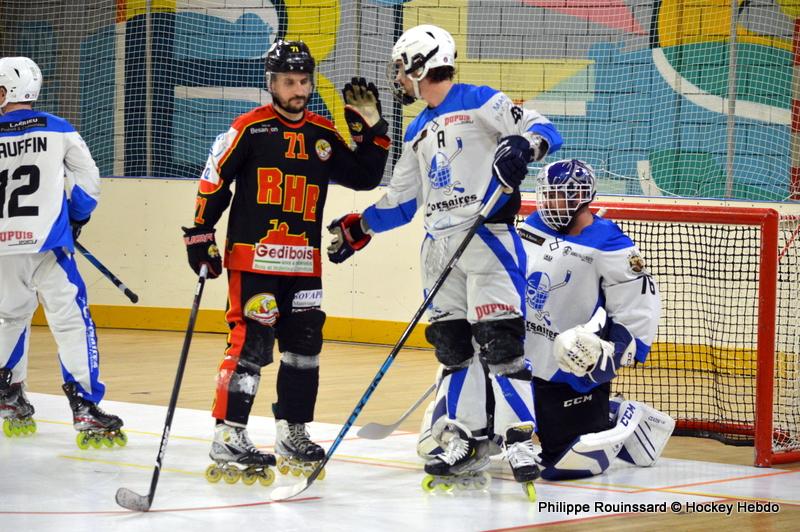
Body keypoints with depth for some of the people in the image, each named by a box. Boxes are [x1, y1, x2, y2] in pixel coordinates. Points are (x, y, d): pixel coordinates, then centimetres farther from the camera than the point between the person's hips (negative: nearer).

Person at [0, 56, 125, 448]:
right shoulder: (58, 130, 0)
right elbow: (88, 179, 3)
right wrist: (76, 218, 18)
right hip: (47, 247, -2)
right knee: (72, 320, -3)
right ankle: (85, 408, -14)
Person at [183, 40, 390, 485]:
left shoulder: (324, 134, 10)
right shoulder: (250, 129, -5)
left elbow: (364, 177, 13)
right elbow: (213, 182, -4)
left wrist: (371, 130, 2)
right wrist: (201, 236, -6)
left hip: (303, 264, 6)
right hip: (252, 258, -6)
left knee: (304, 346, 10)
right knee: (251, 344, -12)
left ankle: (293, 435, 23)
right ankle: (228, 440, -9)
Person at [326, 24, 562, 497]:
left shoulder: (480, 103, -2)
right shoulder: (418, 132, 21)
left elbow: (545, 131, -11)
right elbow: (401, 201, 25)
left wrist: (522, 146, -32)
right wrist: (357, 229, 19)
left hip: (487, 236, -8)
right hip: (439, 245, 8)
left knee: (500, 340, -14)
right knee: (451, 345, 6)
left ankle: (521, 442, -14)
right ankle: (466, 445, 13)